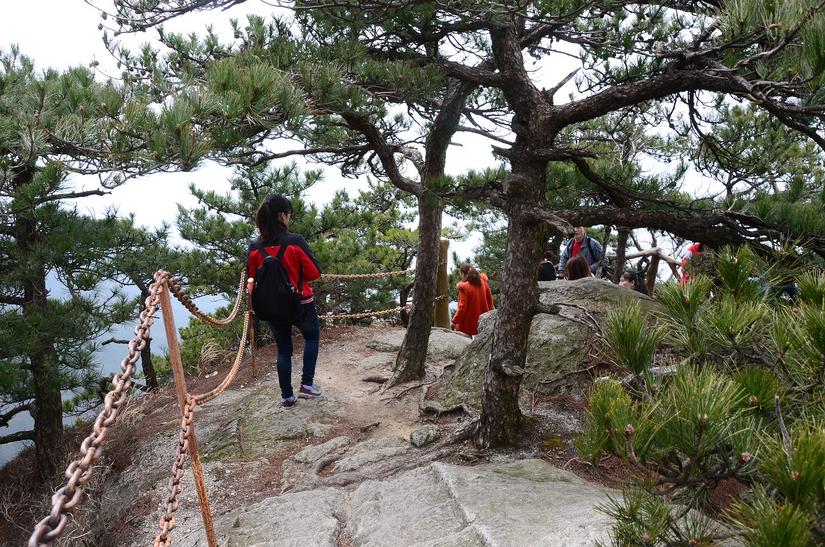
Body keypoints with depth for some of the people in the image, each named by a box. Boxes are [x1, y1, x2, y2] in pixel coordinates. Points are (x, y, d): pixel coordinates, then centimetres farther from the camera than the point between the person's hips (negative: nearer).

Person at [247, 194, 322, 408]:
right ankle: (306, 384, 15)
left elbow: (252, 278, 2)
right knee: (312, 337, 23)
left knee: (283, 349, 18)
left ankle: (287, 396, 25)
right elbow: (314, 272, -14)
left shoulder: (254, 248, -8)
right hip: (301, 303, -3)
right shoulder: (295, 241, -19)